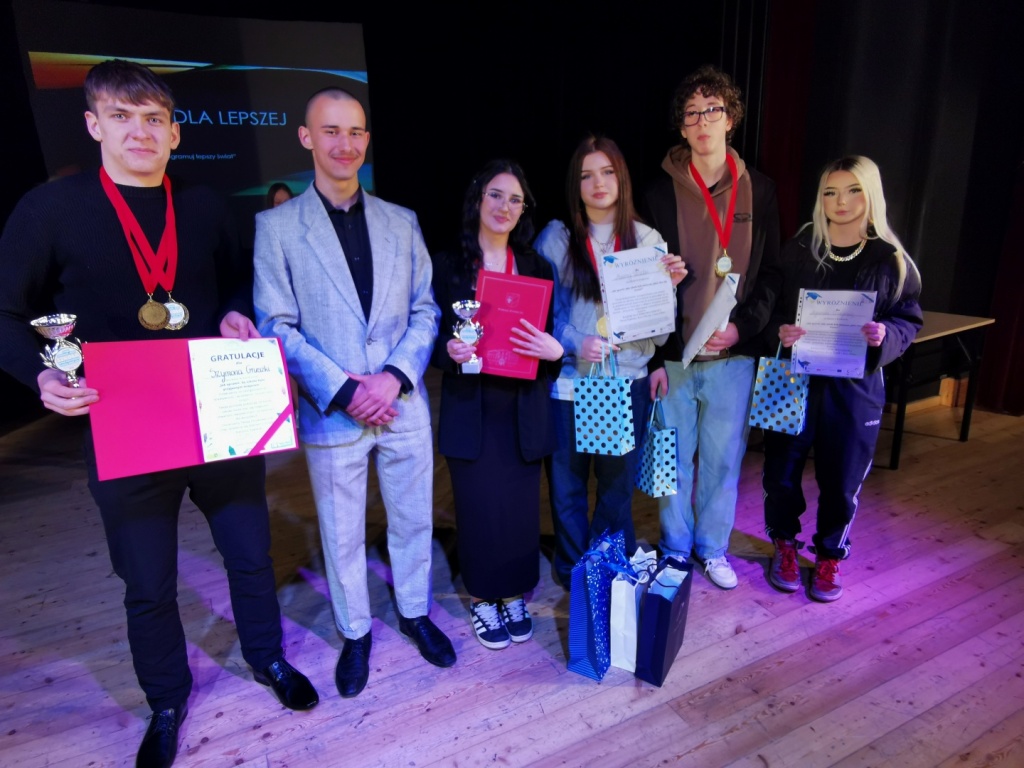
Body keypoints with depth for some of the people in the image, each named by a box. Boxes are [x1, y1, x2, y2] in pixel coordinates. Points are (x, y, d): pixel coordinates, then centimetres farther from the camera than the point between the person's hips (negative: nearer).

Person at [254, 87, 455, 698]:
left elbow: (425, 310, 4)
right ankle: (355, 634, 37)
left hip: (404, 407, 3)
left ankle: (416, 612, 42)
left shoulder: (402, 222, 6)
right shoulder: (277, 227, -3)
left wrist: (396, 375, -12)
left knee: (414, 520, 17)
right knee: (343, 536, 13)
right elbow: (277, 327, -7)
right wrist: (342, 391, -16)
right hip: (331, 415, -2)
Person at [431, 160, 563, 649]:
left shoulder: (536, 268, 7)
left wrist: (554, 350, -14)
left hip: (523, 409, 2)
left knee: (521, 506, 10)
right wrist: (450, 352, -20)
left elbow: (550, 339, 8)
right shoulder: (449, 266, 1)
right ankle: (483, 599, 29)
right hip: (471, 410, -2)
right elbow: (432, 339, 2)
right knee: (479, 507, 6)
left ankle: (515, 595, 32)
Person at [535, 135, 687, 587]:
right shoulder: (556, 238, 0)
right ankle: (575, 572, 32)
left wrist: (668, 287, -13)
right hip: (570, 380, -1)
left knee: (618, 482, 14)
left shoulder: (647, 240, 5)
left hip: (627, 381, 1)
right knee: (567, 484, 9)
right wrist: (576, 343, -20)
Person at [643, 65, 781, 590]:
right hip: (674, 354, -1)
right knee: (674, 458, 9)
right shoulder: (661, 193, 1)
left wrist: (743, 326, -10)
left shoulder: (759, 191, 6)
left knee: (724, 457, 10)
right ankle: (675, 550, 29)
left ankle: (713, 549, 31)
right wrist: (652, 357, -7)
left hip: (734, 354, 2)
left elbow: (772, 272, 7)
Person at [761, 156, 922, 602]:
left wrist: (886, 335, -16)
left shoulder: (891, 260, -1)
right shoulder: (797, 250, -2)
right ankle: (784, 544, 33)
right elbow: (768, 307, 3)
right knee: (782, 471, 7)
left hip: (856, 387, 0)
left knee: (842, 480, 9)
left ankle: (830, 556, 33)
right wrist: (778, 332, -18)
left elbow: (910, 320, 5)